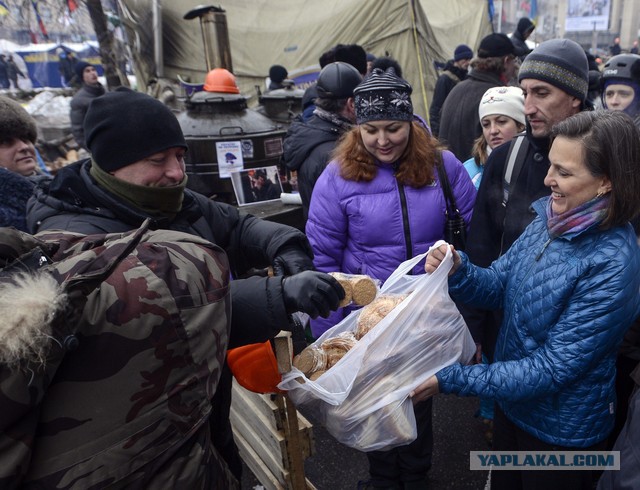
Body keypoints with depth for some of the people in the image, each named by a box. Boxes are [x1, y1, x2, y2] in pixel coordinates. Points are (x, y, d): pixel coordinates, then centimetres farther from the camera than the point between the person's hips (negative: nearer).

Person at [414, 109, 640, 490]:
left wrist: (449, 381, -29)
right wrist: (458, 269, -23)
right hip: (511, 403, 6)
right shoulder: (549, 220, -9)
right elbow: (499, 286, -1)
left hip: (562, 430, -5)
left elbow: (552, 369, -28)